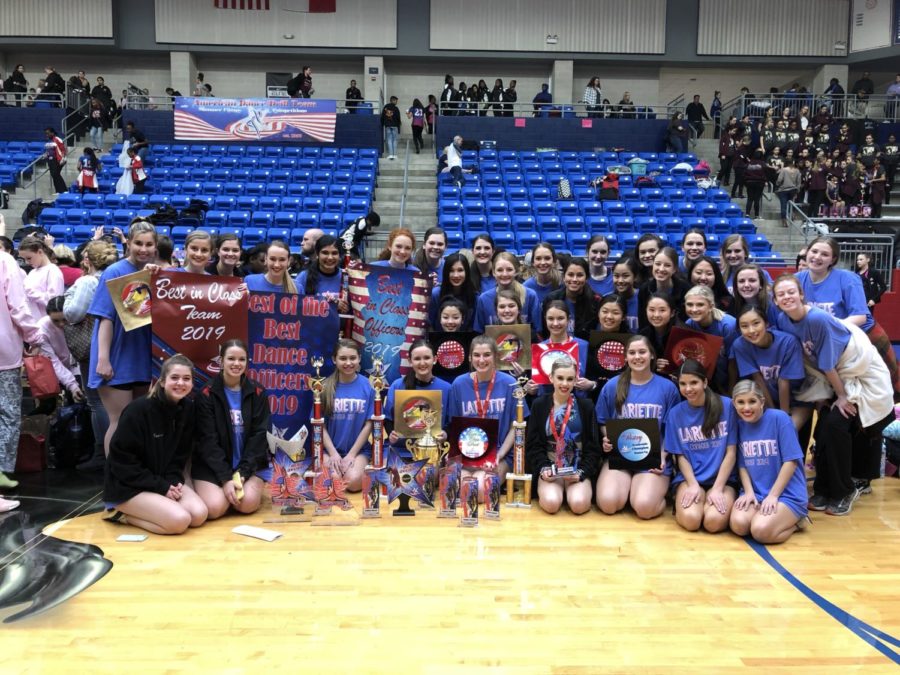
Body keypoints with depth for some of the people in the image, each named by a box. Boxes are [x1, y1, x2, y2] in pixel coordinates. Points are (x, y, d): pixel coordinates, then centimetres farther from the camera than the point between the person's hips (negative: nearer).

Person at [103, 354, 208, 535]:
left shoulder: (188, 409, -2)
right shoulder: (138, 409, -21)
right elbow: (122, 461, -19)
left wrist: (173, 482, -12)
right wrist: (161, 487, -20)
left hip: (166, 481, 7)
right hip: (128, 486, -7)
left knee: (199, 515, -15)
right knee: (179, 520, -25)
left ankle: (133, 512, 5)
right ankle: (122, 514, 0)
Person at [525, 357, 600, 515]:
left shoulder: (585, 406, 3)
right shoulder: (539, 405, 3)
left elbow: (593, 446, 3)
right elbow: (533, 444, 2)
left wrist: (582, 472, -12)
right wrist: (543, 468, -14)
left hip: (578, 468, 0)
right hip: (549, 468, 0)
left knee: (579, 504, -28)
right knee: (551, 503, -29)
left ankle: (572, 491, 7)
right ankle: (545, 490, 7)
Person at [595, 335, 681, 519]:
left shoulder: (667, 387, 3)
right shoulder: (612, 386, 6)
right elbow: (603, 422, 16)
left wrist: (663, 455, -8)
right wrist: (607, 439, -6)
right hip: (619, 455, 2)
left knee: (645, 508, -27)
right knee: (608, 504, -24)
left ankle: (659, 491, 8)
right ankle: (628, 488, 10)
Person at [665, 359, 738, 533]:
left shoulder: (727, 406, -4)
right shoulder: (675, 413, 3)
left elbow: (731, 452, -3)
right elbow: (681, 456, 5)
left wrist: (717, 488, -12)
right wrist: (693, 485, -12)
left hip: (722, 479, -1)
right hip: (689, 478, 1)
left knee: (714, 521, -28)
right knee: (690, 519, -27)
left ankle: (715, 498, 3)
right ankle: (682, 500, 4)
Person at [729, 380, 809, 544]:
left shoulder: (779, 418, -11)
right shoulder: (739, 424, 5)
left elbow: (791, 461, -12)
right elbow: (742, 464, 8)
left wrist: (773, 495, -15)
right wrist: (749, 492, -9)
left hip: (787, 493, -4)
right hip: (755, 492, 4)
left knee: (761, 531, -26)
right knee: (738, 525, -24)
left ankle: (795, 521, 3)